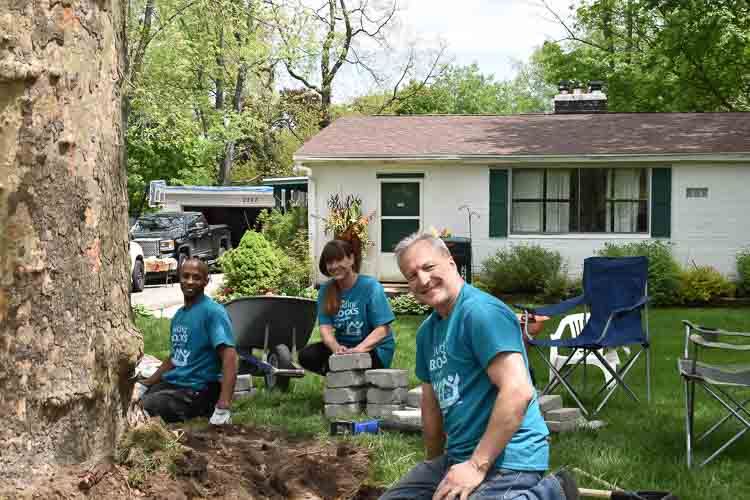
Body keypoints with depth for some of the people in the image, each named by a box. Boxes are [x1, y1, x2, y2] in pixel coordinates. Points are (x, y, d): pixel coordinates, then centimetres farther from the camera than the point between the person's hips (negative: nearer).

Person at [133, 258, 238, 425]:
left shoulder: (213, 312, -14)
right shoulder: (179, 315, 14)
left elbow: (229, 357, -23)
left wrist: (222, 408, -32)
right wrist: (144, 385, 13)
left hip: (196, 391, -8)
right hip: (171, 383, 8)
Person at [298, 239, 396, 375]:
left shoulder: (371, 286, -15)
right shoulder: (326, 290, -1)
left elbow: (382, 329, -19)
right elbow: (325, 327, -9)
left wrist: (357, 350, -35)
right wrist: (336, 347, -32)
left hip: (374, 348, -5)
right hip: (342, 345, 5)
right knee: (306, 356, -18)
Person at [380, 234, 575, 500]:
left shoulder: (482, 312, -16)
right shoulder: (427, 331, 13)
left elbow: (518, 392, -25)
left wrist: (477, 466, -23)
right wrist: (434, 465, 23)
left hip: (506, 458, -10)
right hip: (456, 457, 10)